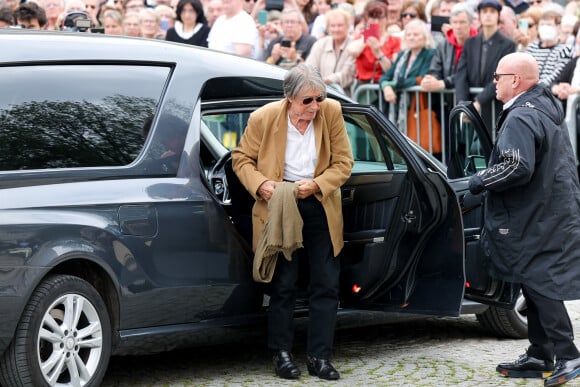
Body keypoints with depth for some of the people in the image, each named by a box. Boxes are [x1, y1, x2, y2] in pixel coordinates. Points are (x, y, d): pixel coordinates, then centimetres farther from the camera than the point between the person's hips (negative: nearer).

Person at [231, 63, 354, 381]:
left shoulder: (331, 112, -9)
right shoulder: (263, 119, -13)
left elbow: (343, 162, -2)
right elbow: (241, 158, 0)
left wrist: (318, 184, -19)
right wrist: (260, 185, -18)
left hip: (320, 205, 2)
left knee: (326, 284, 3)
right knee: (283, 284, 1)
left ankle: (319, 356, 10)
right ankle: (282, 354, 13)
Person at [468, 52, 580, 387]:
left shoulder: (521, 119, -20)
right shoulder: (548, 109, 13)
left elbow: (517, 168, -30)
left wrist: (481, 181, -15)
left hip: (535, 221, -10)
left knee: (539, 285, -7)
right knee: (538, 287, 14)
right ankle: (539, 357, 20)